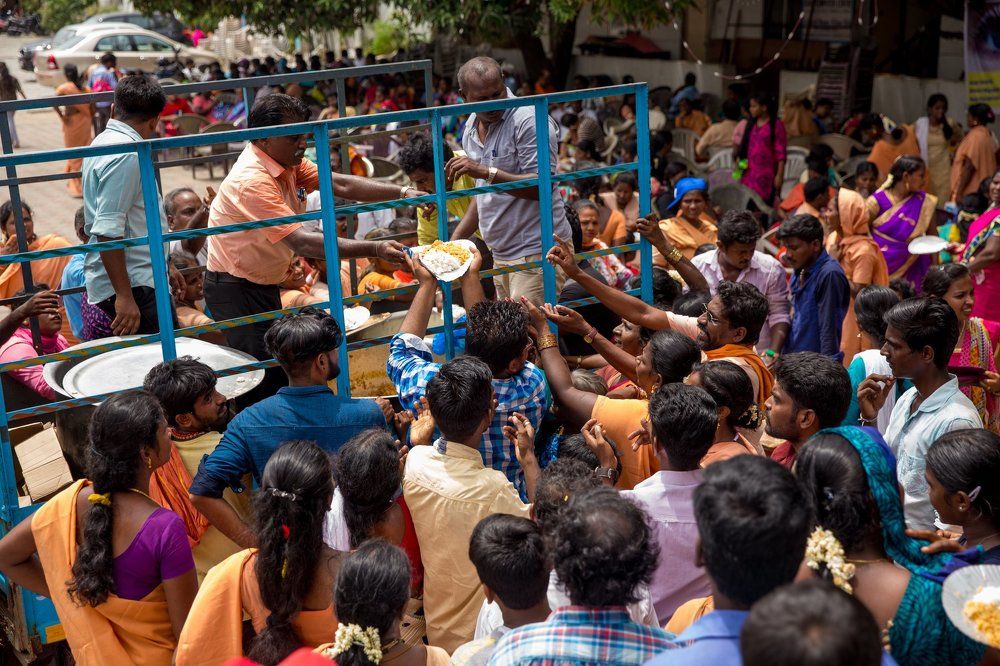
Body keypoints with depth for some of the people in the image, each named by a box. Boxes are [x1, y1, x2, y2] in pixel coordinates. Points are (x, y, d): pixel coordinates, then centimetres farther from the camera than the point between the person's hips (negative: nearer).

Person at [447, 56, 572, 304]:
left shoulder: (528, 120, -12)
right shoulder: (471, 128, 14)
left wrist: (487, 172, -27)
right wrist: (452, 244, 18)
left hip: (535, 251, -8)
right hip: (501, 255, 8)